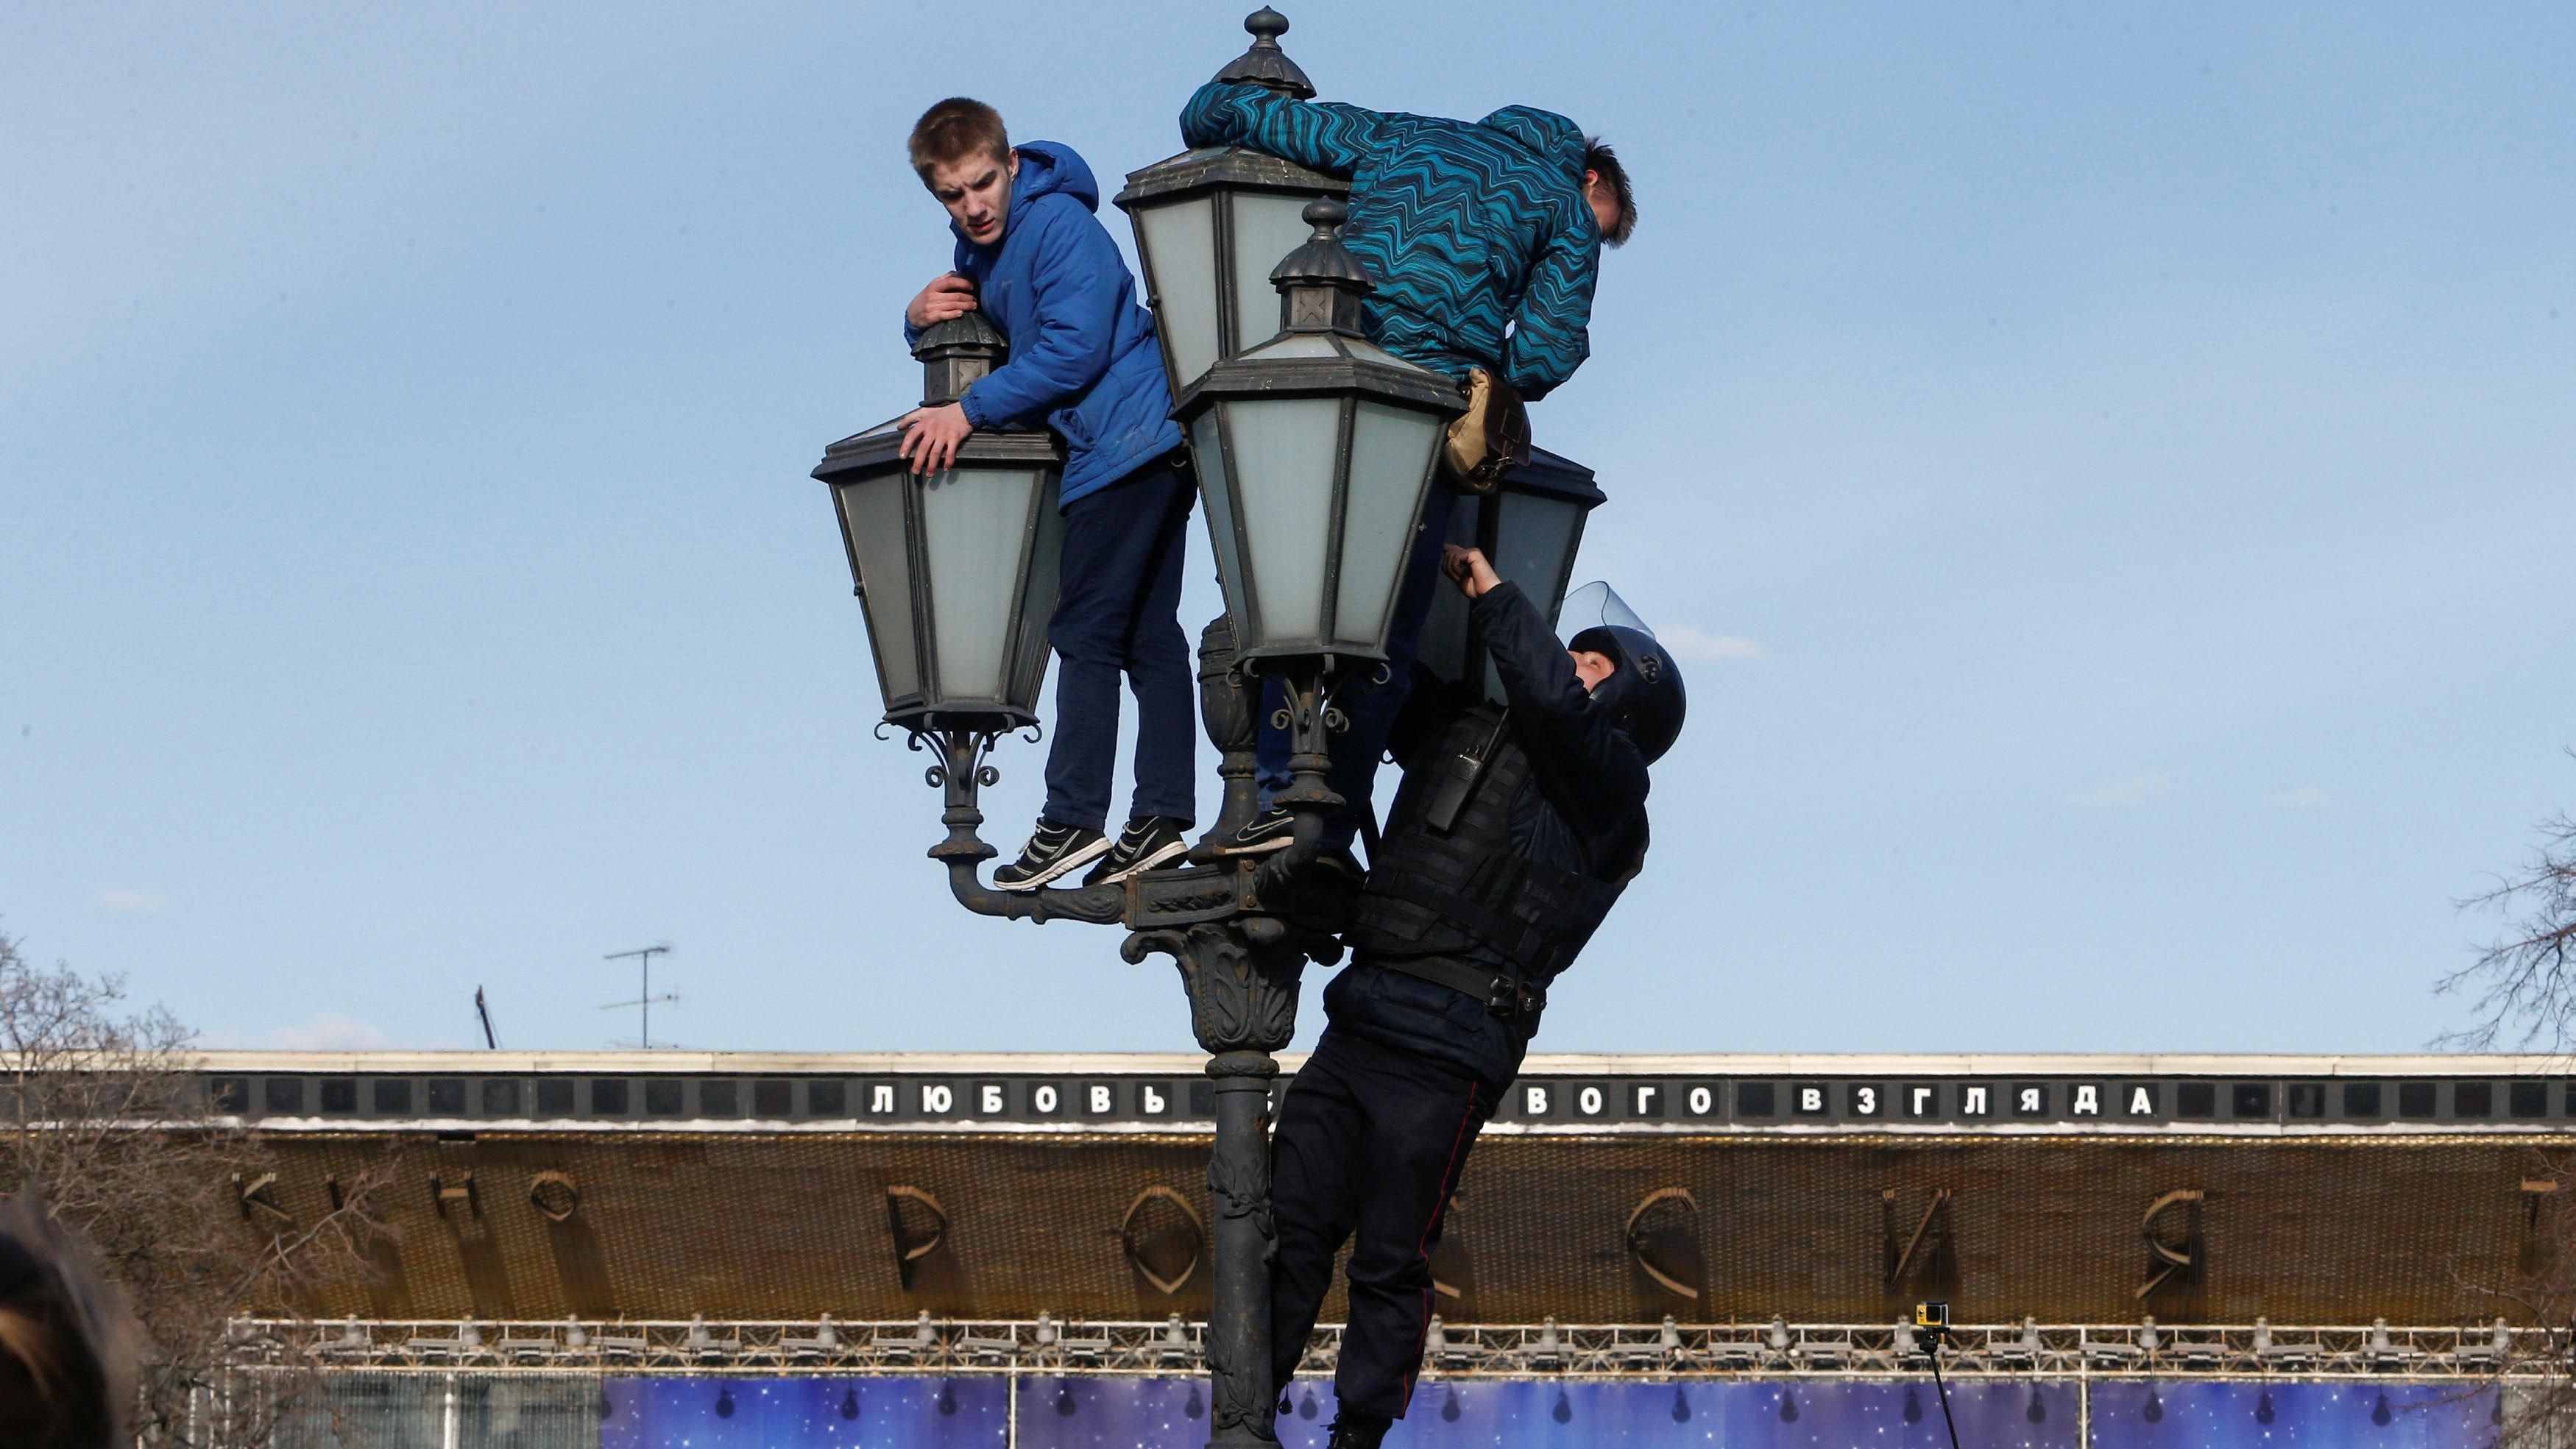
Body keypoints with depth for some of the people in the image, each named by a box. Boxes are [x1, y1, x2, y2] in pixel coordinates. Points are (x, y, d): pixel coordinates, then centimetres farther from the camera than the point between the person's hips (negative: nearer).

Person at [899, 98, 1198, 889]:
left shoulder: (1061, 228, -15)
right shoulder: (980, 249, 15)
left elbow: (1074, 350, -22)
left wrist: (968, 411, -21)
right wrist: (923, 319, -1)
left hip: (1128, 437, -10)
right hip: (1149, 448, 10)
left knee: (1087, 631, -11)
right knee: (1147, 635, 7)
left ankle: (1074, 818, -12)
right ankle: (1162, 816, 8)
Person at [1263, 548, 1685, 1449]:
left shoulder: (1610, 784, 3)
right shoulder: (1462, 729, 22)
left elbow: (1555, 699, -17)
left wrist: (1491, 592, -6)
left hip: (1446, 1050, -6)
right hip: (1357, 1024, 6)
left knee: (1390, 1264, -4)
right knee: (1288, 1230, 1)